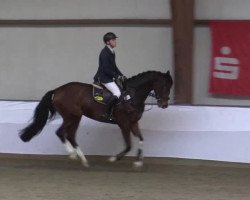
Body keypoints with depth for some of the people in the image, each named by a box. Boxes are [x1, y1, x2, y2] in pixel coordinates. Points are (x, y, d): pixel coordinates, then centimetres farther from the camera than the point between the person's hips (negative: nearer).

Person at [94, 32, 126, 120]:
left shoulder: (111, 52, 11)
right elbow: (106, 69, -22)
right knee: (117, 93, -23)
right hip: (104, 78, -10)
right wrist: (116, 76, -15)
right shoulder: (104, 53, -18)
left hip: (110, 77, 10)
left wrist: (121, 75, 9)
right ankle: (107, 114, -19)